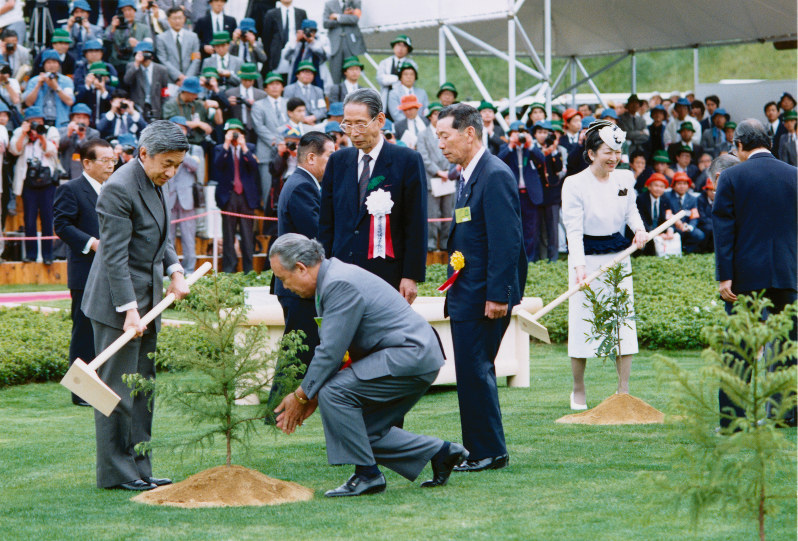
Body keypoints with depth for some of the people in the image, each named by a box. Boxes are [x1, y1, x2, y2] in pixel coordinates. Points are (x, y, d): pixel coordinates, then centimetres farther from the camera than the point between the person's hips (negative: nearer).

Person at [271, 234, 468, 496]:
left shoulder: (340, 284, -19)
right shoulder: (332, 279, 13)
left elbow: (331, 352, -20)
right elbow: (331, 348, 19)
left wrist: (302, 395, -10)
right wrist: (312, 395, 12)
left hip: (410, 356, -11)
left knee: (334, 392, -18)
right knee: (367, 432, 10)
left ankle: (366, 474, -9)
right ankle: (440, 452, 18)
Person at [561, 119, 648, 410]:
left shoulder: (625, 178, 2)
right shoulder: (575, 184, -11)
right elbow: (574, 229, -14)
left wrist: (639, 228, -6)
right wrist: (579, 266, -26)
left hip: (618, 257, 4)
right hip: (587, 257, -4)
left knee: (624, 320, 0)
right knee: (582, 321, 1)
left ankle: (624, 390, 7)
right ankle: (578, 391, 16)